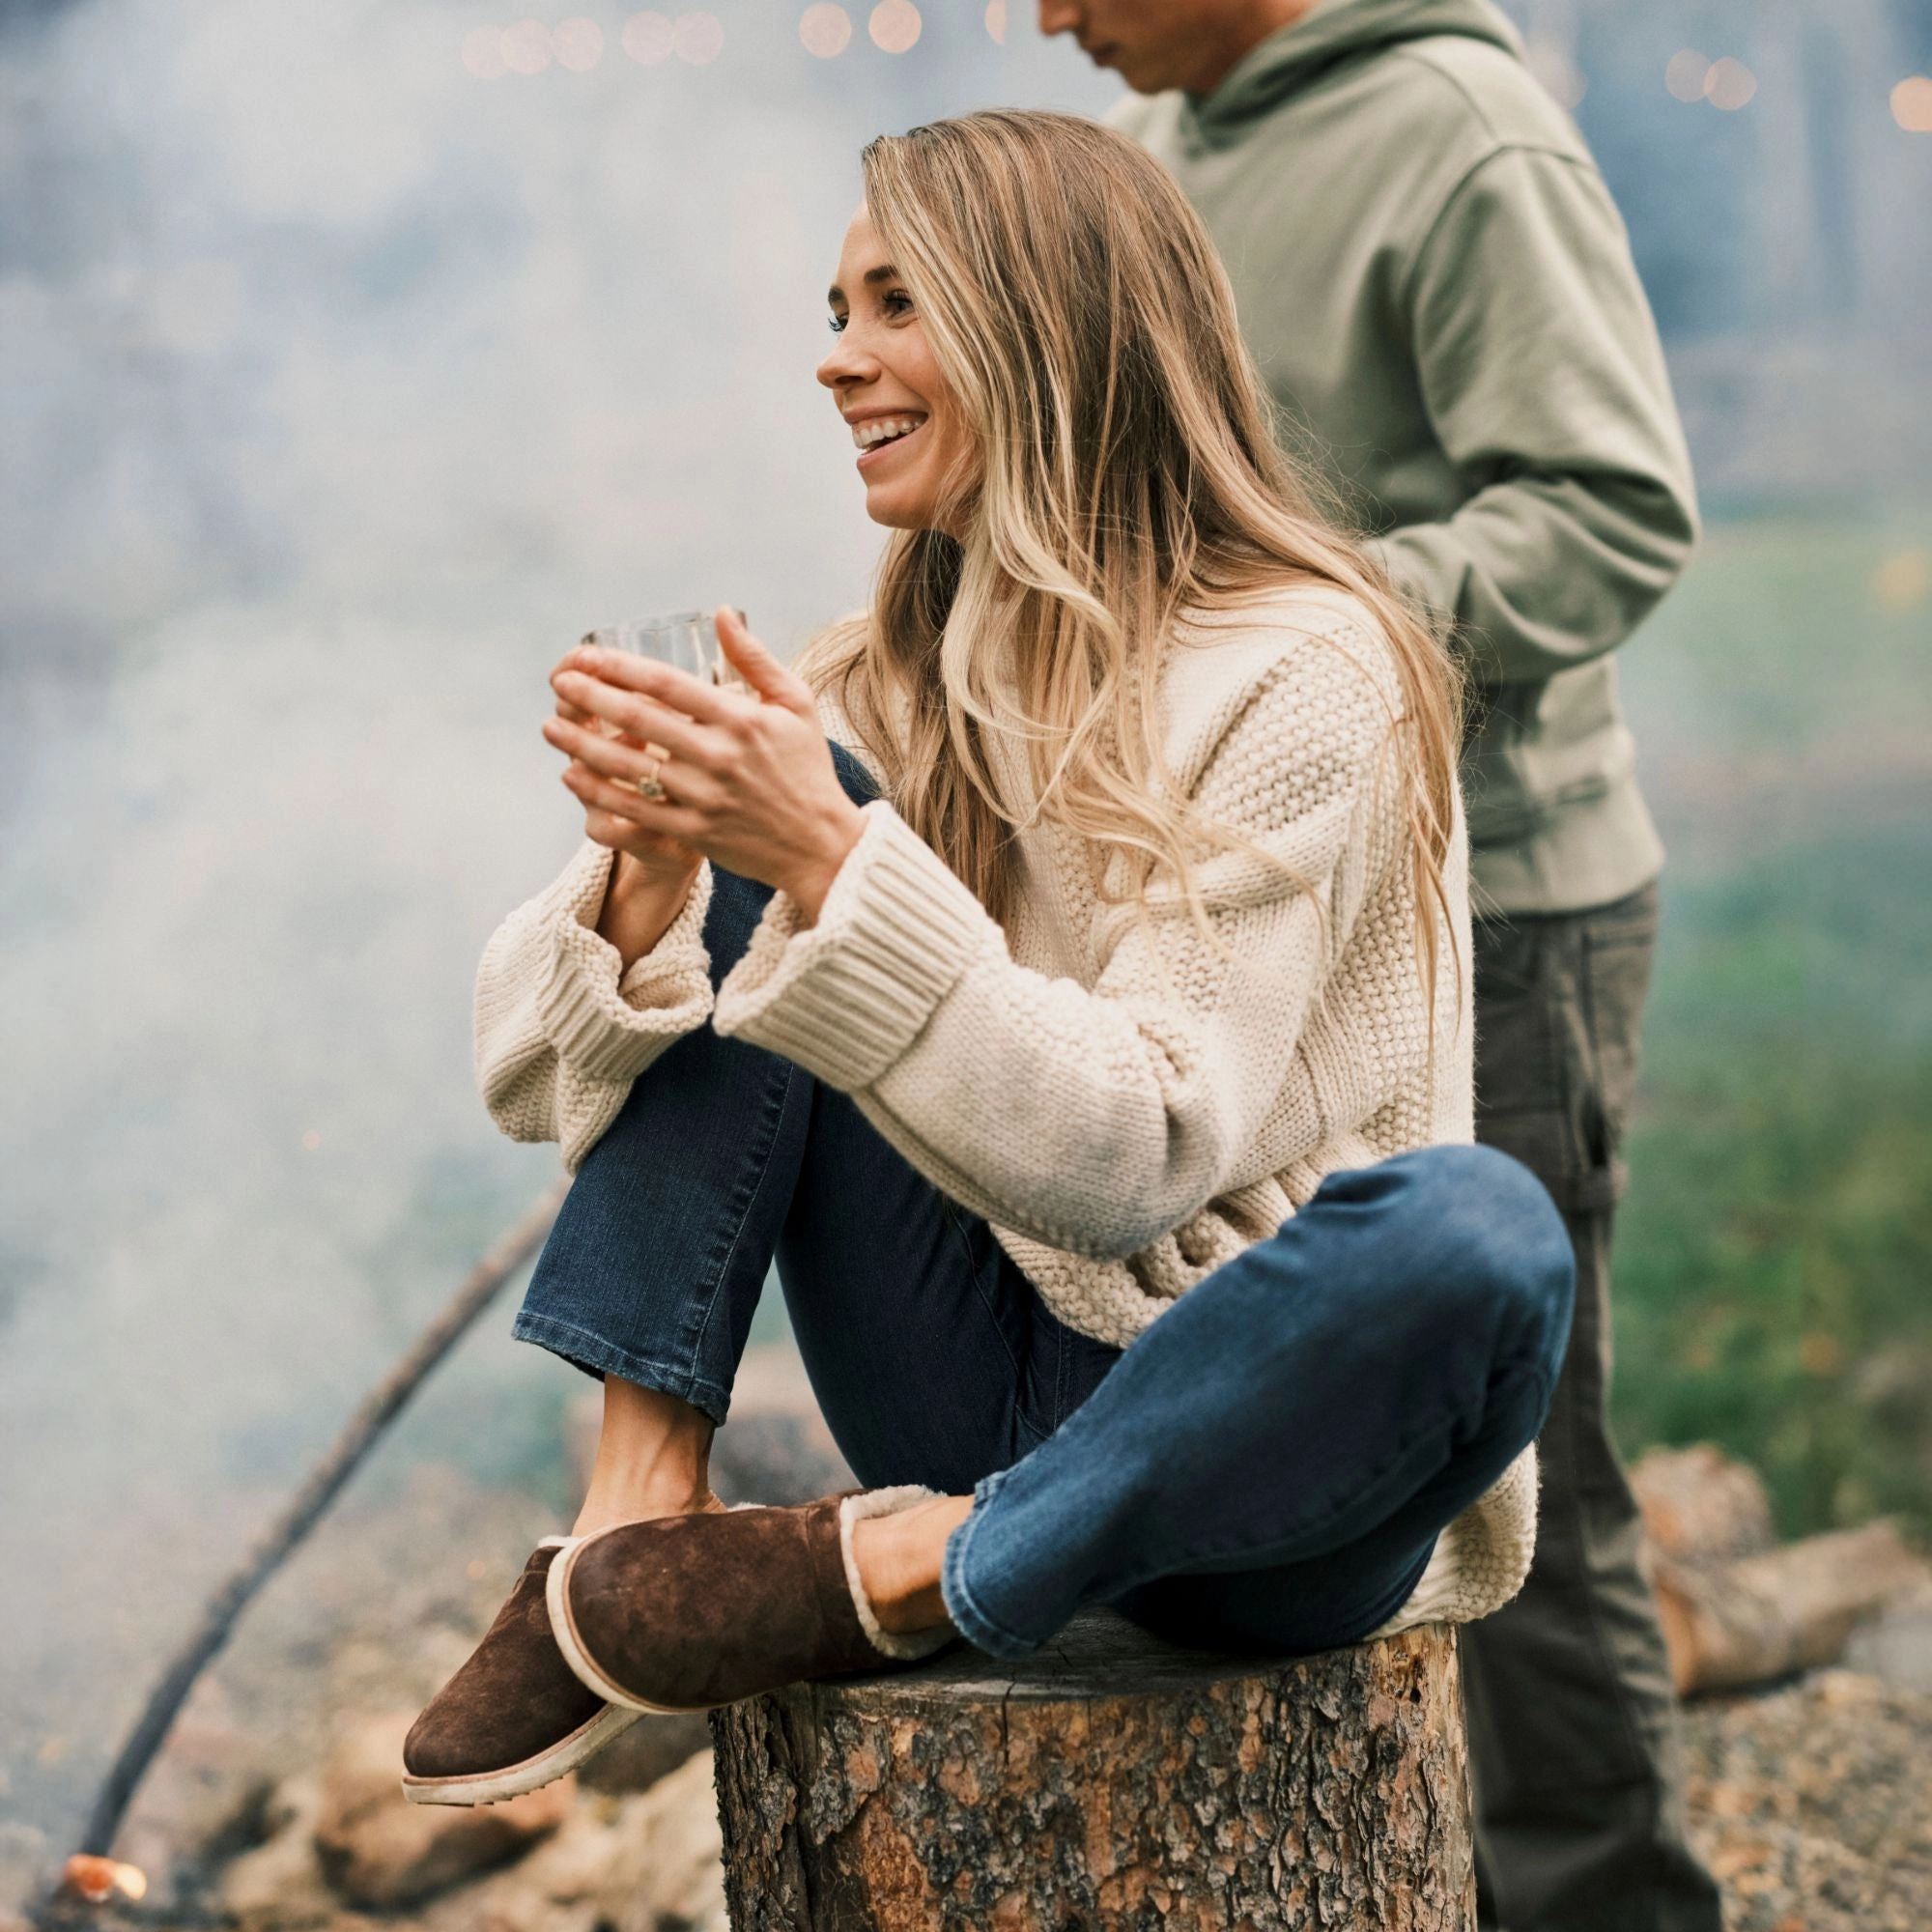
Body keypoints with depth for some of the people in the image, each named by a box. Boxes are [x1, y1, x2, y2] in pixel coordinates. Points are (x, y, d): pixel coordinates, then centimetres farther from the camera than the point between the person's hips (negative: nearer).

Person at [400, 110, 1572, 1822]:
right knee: (744, 877, -7)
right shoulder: (882, 688, 6)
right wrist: (651, 867, -23)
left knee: (1478, 1234, -37)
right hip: (990, 1395, 5)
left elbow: (1135, 1159, -22)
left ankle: (888, 1576, -19)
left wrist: (834, 868, -31)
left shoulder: (1301, 675, -12)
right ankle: (635, 1522, -15)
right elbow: (540, 1080, -2)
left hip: (1250, 1458, -4)